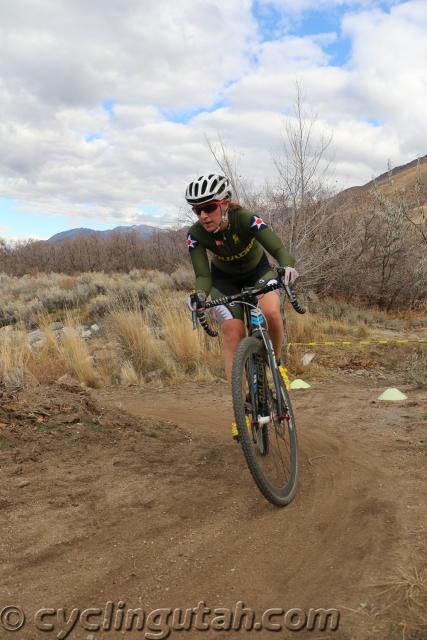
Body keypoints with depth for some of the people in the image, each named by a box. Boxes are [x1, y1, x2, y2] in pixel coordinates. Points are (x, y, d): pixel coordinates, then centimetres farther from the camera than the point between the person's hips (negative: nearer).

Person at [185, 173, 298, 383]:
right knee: (233, 334, -16)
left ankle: (277, 361, -1)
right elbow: (203, 274, -27)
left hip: (258, 270, -1)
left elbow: (279, 249, -37)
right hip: (224, 279, 1)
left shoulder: (247, 219, -32)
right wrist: (200, 295, -49)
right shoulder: (195, 235, -26)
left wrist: (287, 267, -59)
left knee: (271, 312, -30)